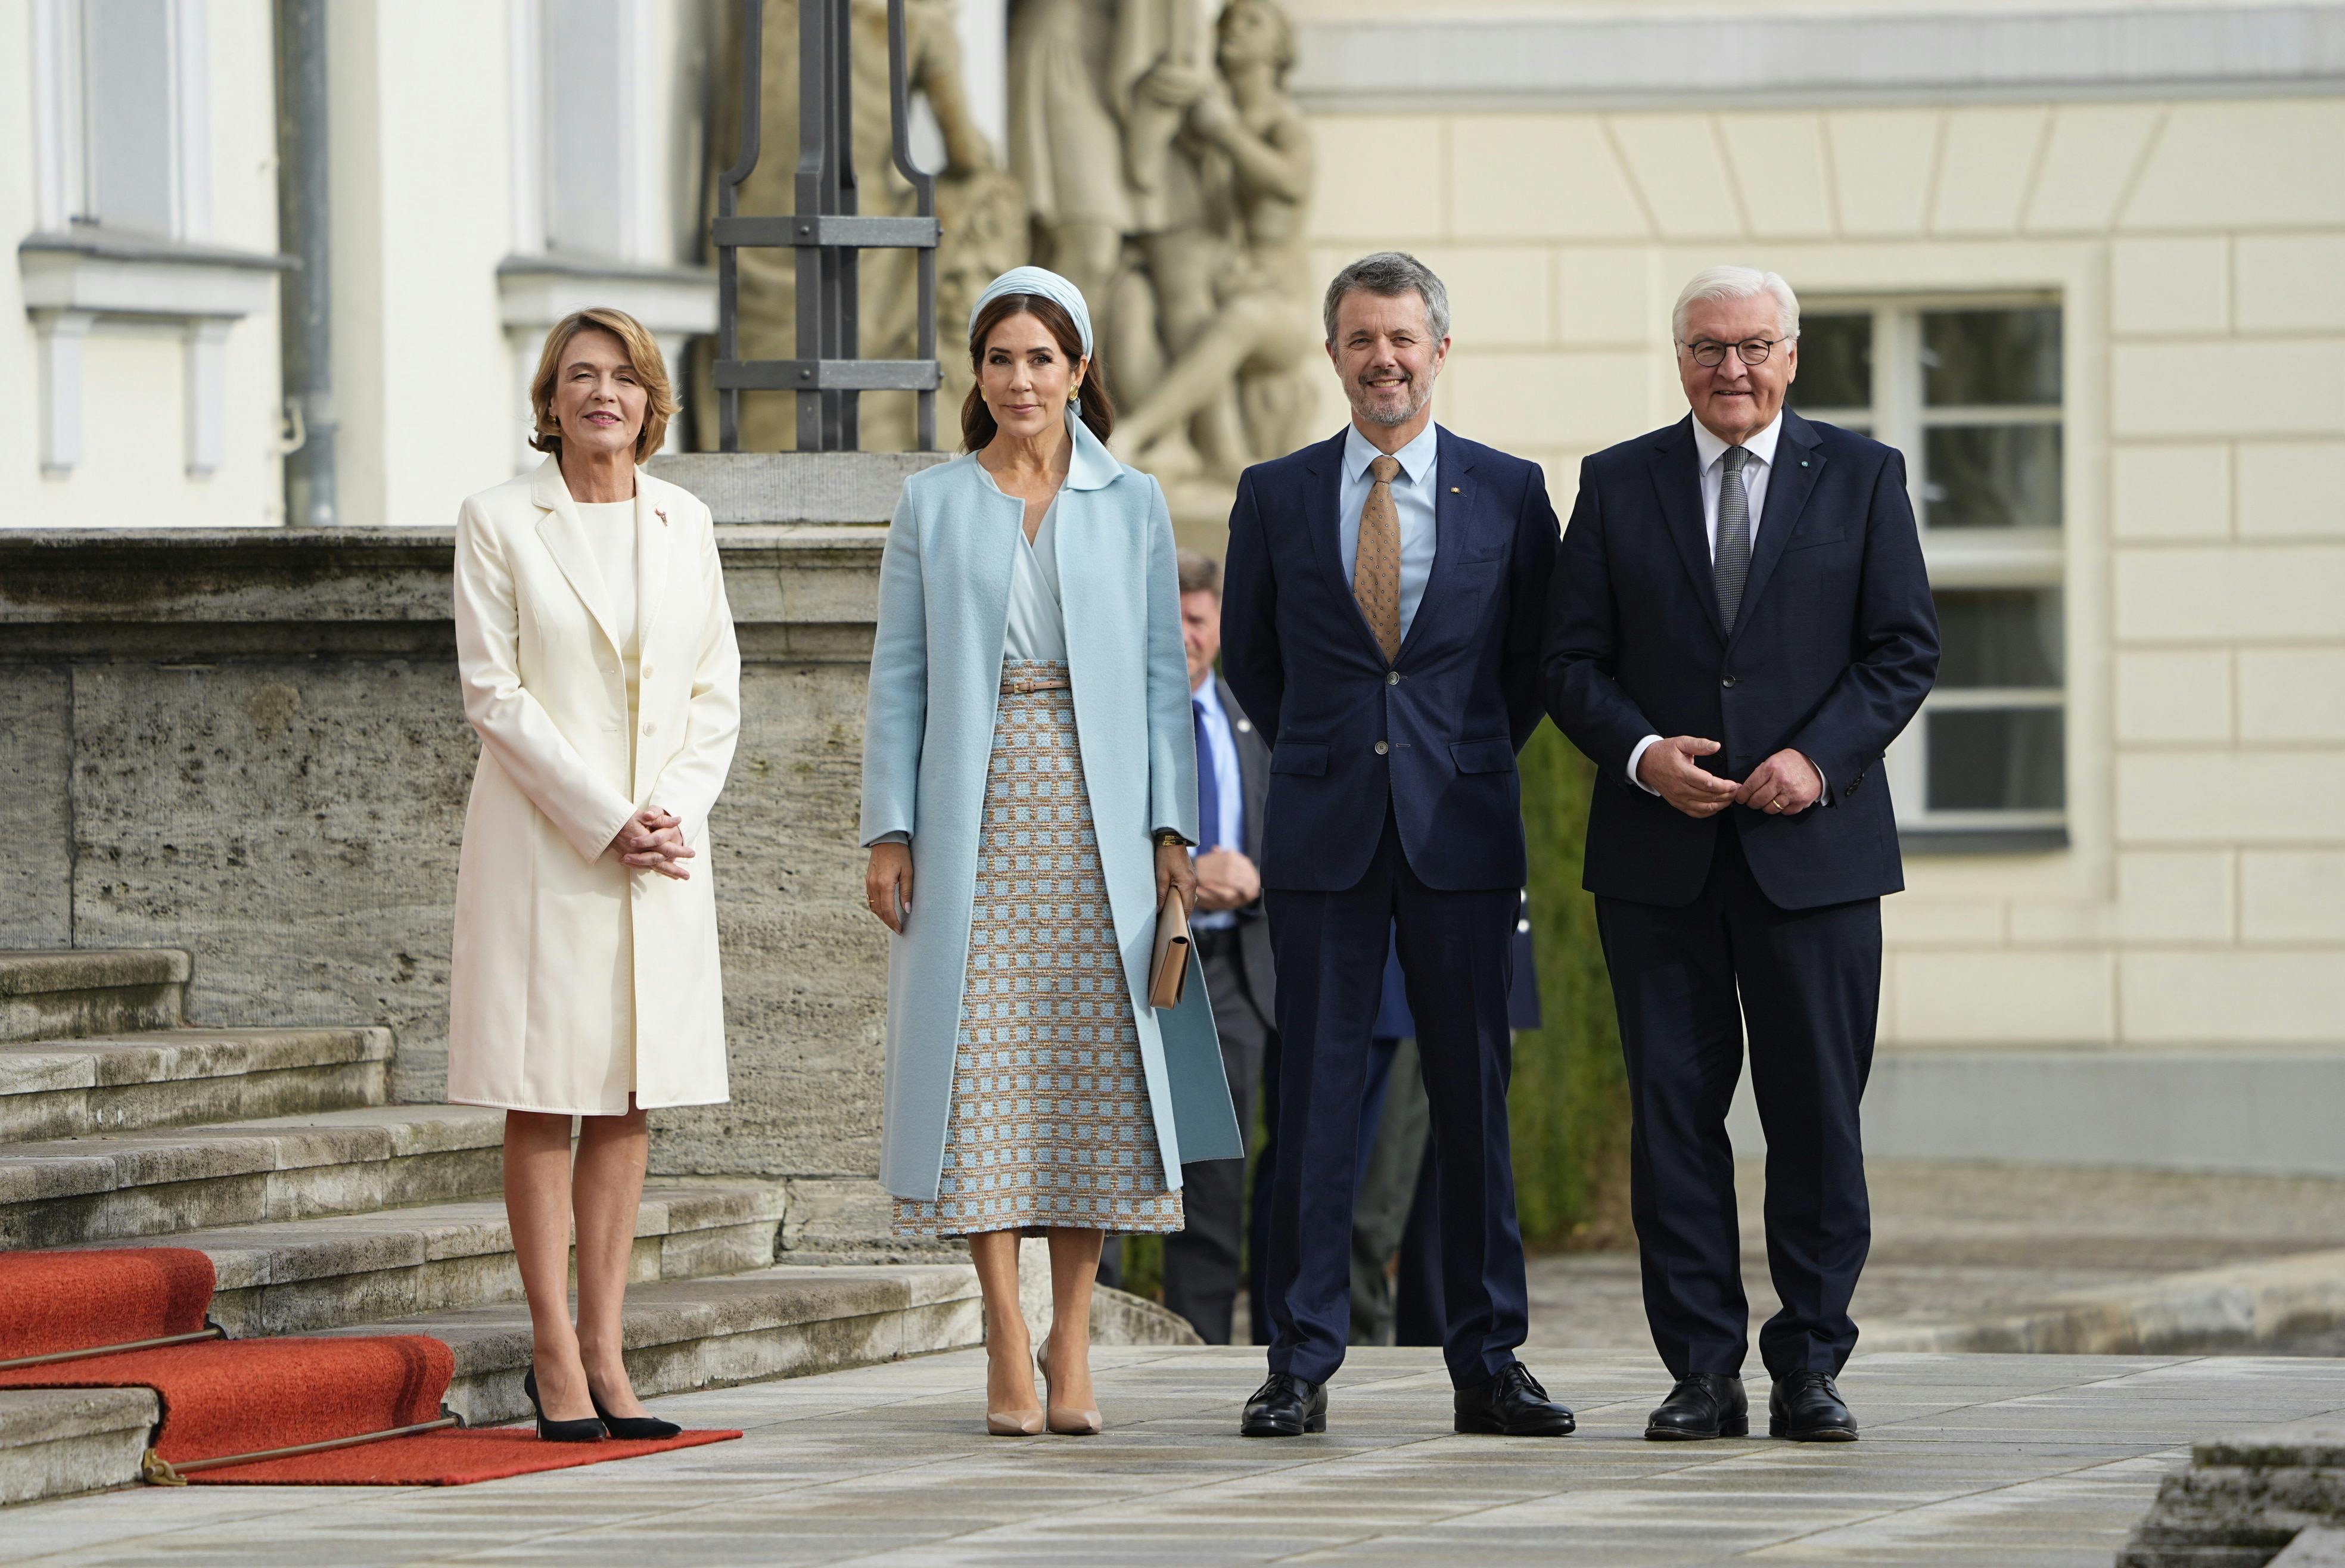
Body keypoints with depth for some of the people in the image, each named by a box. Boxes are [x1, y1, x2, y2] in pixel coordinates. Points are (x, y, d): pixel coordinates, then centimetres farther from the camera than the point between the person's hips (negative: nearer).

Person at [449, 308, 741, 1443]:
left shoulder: (683, 522, 10)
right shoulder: (499, 521, -1)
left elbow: (718, 691, 11)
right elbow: (494, 694, -7)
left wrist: (676, 812, -6)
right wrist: (603, 821, -13)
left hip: (664, 846, 4)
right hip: (543, 839, -4)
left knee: (630, 1099, 5)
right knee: (544, 1100, -3)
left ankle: (603, 1350, 8)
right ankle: (555, 1356, 0)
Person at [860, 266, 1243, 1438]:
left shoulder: (1132, 505, 9)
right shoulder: (932, 505, 8)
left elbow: (1163, 672, 7)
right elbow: (899, 674, 6)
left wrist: (1171, 829, -1)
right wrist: (889, 831, -1)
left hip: (1096, 821, 0)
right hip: (972, 823, 0)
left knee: (1093, 1074, -2)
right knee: (980, 1074, -5)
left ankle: (1072, 1343, 3)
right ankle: (1007, 1343, -2)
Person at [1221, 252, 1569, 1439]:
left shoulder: (1509, 491, 4)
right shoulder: (1276, 495, 6)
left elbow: (1536, 655, 13)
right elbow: (1247, 651, 17)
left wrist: (1472, 761, 10)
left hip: (1460, 832, 0)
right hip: (1323, 837, 0)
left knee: (1473, 1094, 2)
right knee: (1316, 1095, -1)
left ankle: (1488, 1363, 7)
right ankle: (1301, 1364, 3)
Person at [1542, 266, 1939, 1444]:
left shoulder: (1860, 477, 7)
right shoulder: (1617, 486, 9)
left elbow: (1905, 648, 3)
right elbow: (1571, 659, 7)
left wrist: (1821, 758, -11)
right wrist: (1643, 754, -11)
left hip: (1814, 846, -1)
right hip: (1658, 855, 1)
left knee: (1817, 1113, -1)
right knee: (1673, 1111, 0)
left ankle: (1810, 1368, 6)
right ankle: (1702, 1370, 4)